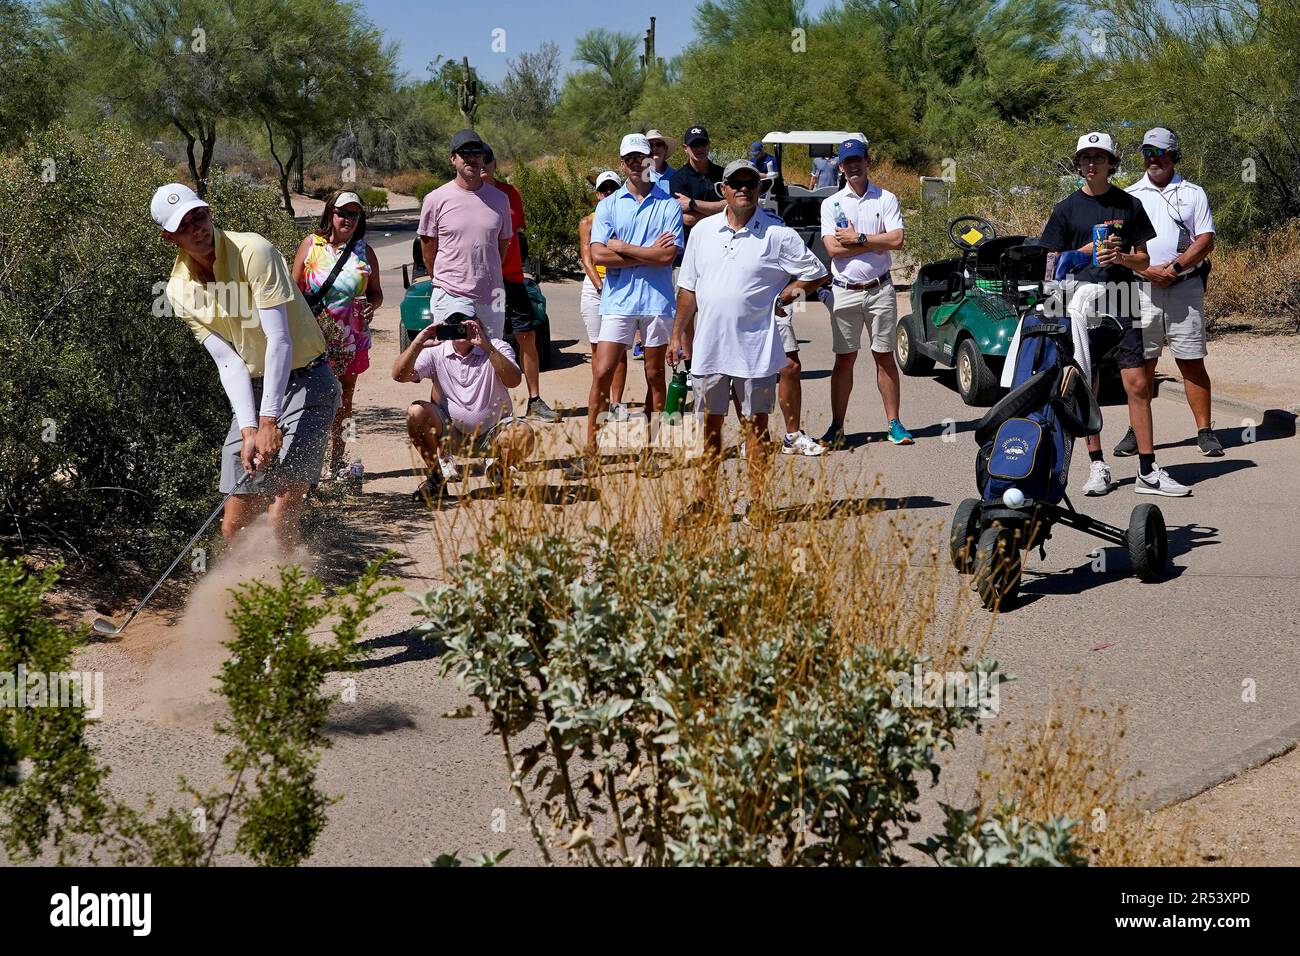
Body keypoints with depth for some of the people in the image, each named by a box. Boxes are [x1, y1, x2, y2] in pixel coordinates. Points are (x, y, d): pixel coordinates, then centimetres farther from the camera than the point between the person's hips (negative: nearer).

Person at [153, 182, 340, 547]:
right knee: (234, 527, 1)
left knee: (281, 517, -16)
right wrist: (249, 430, -21)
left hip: (305, 381, -5)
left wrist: (269, 422, -27)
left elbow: (280, 340, -22)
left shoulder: (253, 250, -17)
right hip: (252, 390, 5)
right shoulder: (179, 290, -1)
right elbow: (228, 361, -7)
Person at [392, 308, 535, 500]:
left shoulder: (496, 348, -8)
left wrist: (486, 346, -37)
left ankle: (499, 469, 8)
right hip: (450, 435, 1)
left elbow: (513, 381, -28)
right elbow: (399, 375, -15)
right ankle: (436, 477, -3)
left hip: (491, 434, -1)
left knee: (522, 435, -30)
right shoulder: (436, 352, -4)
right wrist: (417, 344, -31)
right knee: (416, 412, -25)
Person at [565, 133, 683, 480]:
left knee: (655, 377, 7)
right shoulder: (608, 205, 8)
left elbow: (668, 255, -10)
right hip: (617, 301, 1)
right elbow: (598, 255, -6)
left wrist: (622, 247, -8)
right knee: (602, 373, -5)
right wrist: (649, 254, -8)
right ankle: (590, 453, 0)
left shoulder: (669, 206, 3)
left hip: (657, 301, 0)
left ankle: (649, 452, 15)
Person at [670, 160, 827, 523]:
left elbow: (816, 274, 0)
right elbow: (688, 288, 13)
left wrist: (780, 298, -3)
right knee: (710, 423, 12)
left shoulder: (777, 234, -4)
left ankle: (756, 500, 9)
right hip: (709, 346, 4)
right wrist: (679, 333, 12)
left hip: (755, 349, -4)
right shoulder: (703, 230, 8)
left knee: (755, 425, 3)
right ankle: (705, 496, 21)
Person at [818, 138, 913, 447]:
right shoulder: (831, 203, 6)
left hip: (880, 290, 0)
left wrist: (858, 239, -11)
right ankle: (837, 426, 7)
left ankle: (894, 423, 7)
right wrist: (876, 243, -9)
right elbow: (832, 248, -8)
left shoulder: (886, 199, 4)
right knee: (844, 359, 4)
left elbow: (897, 240, -10)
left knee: (884, 356, 4)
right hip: (845, 291, 1)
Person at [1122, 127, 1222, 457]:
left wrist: (1175, 268, -13)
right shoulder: (1129, 196, 11)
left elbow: (1206, 239, 2)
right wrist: (1146, 270, -12)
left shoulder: (1193, 193, 9)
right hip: (1142, 289, 1)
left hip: (1185, 287, -1)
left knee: (1192, 362, -2)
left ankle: (1205, 431, 2)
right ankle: (1137, 432, 9)